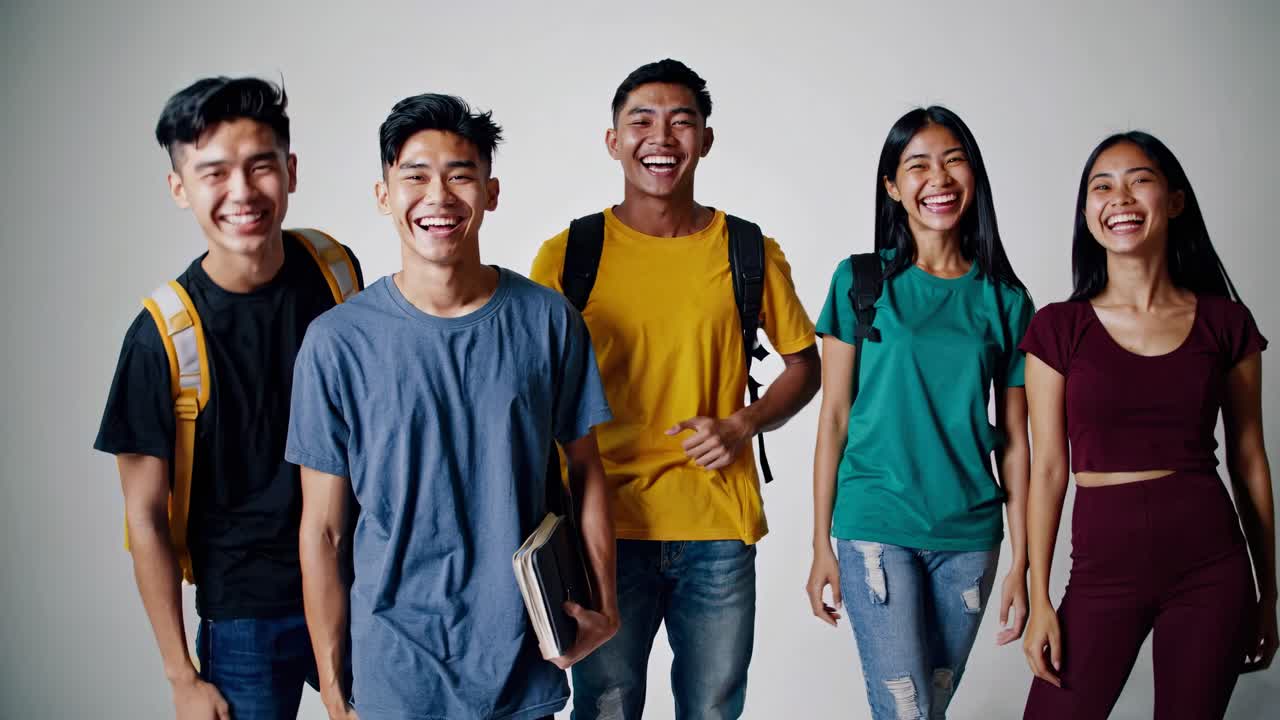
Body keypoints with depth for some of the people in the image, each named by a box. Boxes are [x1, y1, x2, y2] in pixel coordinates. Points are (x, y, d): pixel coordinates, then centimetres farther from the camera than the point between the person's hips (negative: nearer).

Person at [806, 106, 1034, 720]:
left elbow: (1014, 441, 5)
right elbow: (833, 418, -1)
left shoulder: (1005, 300, 4)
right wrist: (821, 545, -3)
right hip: (877, 525, -3)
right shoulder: (861, 282, -2)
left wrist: (1021, 564, 3)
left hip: (969, 532, 3)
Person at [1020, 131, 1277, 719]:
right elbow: (1047, 470, 0)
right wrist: (1039, 600, -2)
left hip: (1210, 567, 1)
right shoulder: (1058, 328, 0)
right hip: (1104, 565, 0)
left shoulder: (1225, 322, 2)